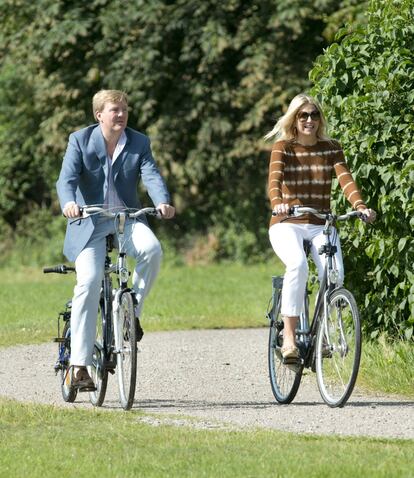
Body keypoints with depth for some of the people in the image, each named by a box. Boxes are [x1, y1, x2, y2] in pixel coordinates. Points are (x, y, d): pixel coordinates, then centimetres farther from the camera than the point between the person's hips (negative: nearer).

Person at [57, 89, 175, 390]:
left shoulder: (139, 143, 3)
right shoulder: (80, 140, -2)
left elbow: (151, 175, -11)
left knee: (152, 248, -30)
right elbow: (67, 178, -14)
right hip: (89, 223, -2)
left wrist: (163, 202, -33)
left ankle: (131, 313, -7)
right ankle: (79, 365, -16)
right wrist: (68, 203, -37)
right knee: (89, 281, -19)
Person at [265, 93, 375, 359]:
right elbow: (274, 179, -19)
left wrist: (360, 206, -30)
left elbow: (346, 179, -10)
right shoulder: (283, 147, -2)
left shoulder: (331, 148, 5)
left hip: (320, 226, 2)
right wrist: (277, 204, -41)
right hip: (287, 225, -2)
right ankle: (289, 338, -30)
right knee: (298, 265, -34)